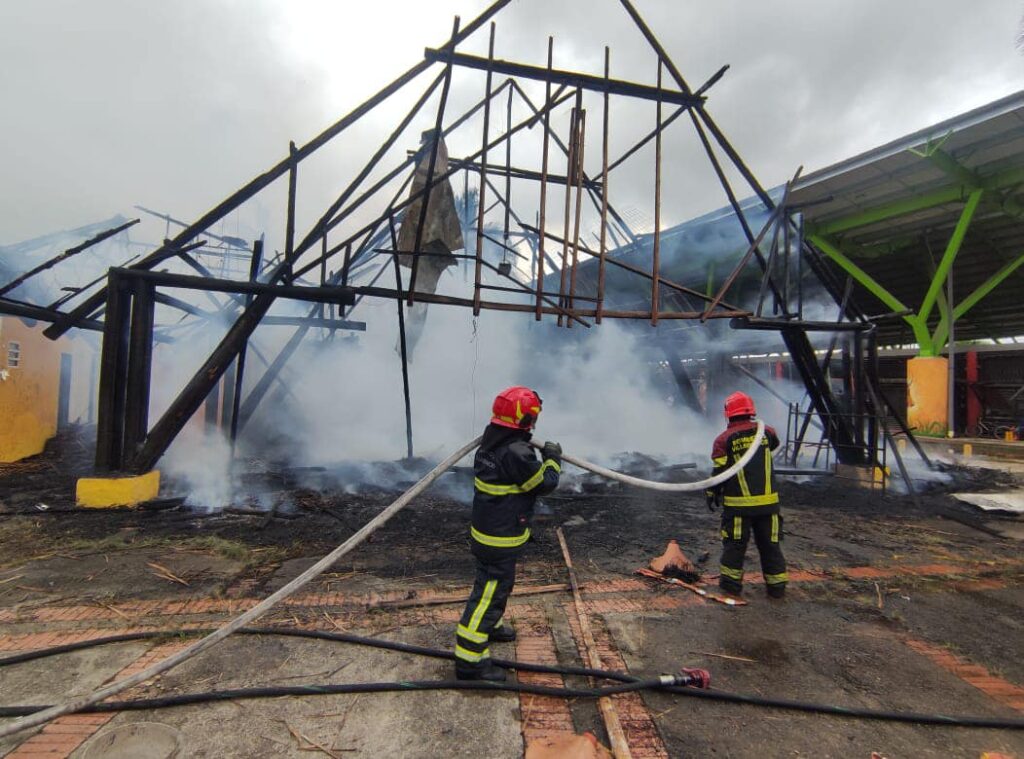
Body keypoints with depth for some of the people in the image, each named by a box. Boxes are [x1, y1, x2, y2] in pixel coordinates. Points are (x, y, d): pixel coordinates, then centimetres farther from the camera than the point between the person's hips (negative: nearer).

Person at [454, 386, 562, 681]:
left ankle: (490, 625, 51)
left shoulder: (490, 443, 1)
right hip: (501, 540, -10)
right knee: (490, 593, 2)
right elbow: (545, 483, -17)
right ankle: (469, 659, 13)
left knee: (498, 584, 29)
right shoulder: (517, 452, -29)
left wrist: (539, 457, 9)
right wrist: (552, 459, -1)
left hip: (486, 531, 10)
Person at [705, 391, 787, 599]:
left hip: (738, 503, -3)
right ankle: (776, 583, 23)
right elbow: (774, 443, 24)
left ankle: (731, 581, 16)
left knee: (735, 543, 9)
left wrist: (712, 494, 4)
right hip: (768, 500, 3)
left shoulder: (724, 439, -10)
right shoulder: (765, 431, -1)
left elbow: (719, 471, -9)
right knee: (770, 543, 15)